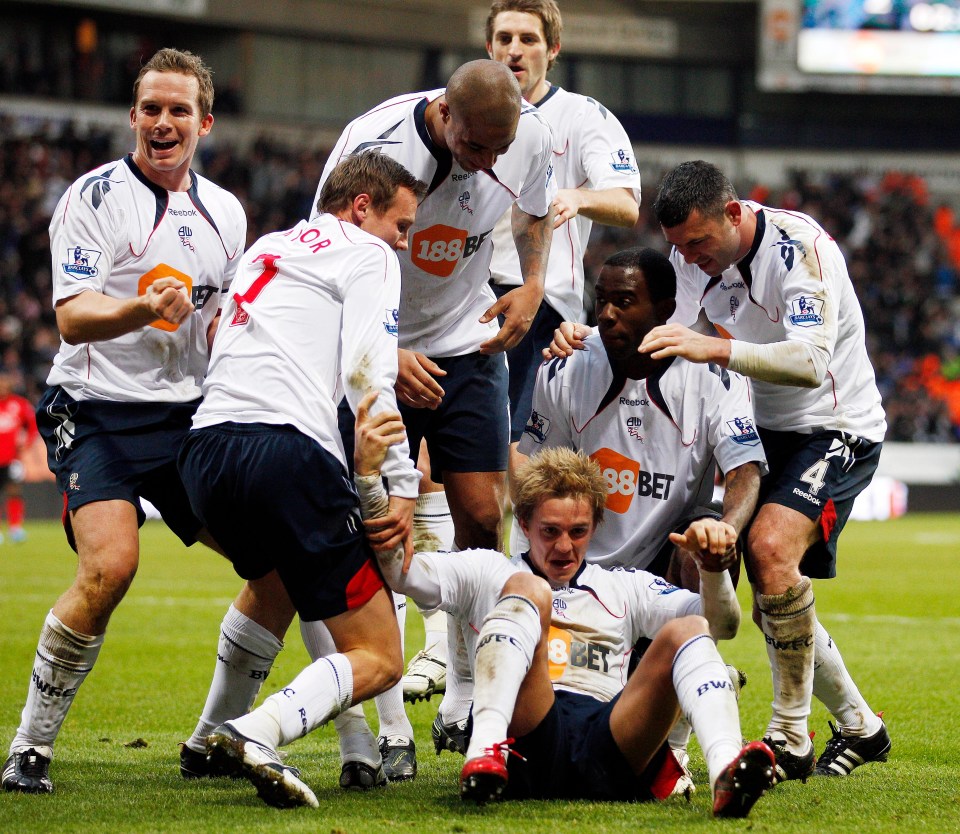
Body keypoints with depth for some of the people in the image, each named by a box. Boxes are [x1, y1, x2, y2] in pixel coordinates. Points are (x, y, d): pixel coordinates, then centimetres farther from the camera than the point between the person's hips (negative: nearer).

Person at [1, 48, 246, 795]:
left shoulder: (225, 213, 12)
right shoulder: (94, 196, -5)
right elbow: (73, 317, -14)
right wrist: (142, 310, -33)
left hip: (186, 414, 6)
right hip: (98, 411, -6)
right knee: (110, 566, -24)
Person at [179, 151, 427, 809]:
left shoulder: (266, 249, 29)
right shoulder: (368, 256, 7)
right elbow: (365, 372, -7)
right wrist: (404, 485, -9)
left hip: (206, 451, 8)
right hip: (288, 451, -8)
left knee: (275, 575, 40)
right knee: (379, 660, -4)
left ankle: (211, 741, 34)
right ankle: (257, 734, -30)